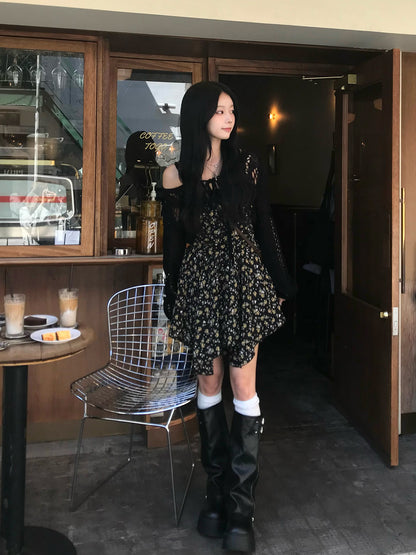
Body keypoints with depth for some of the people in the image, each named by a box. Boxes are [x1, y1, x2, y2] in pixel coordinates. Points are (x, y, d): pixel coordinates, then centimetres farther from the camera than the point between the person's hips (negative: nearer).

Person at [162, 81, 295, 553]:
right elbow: (173, 243, 6)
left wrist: (280, 284, 7)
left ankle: (240, 509, 6)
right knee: (209, 381, 7)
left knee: (243, 384, -3)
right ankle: (216, 491, 22)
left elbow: (264, 228, 8)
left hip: (245, 281, 0)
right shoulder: (176, 176, 2)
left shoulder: (246, 166, 5)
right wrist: (172, 303, 7)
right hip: (200, 283, 1)